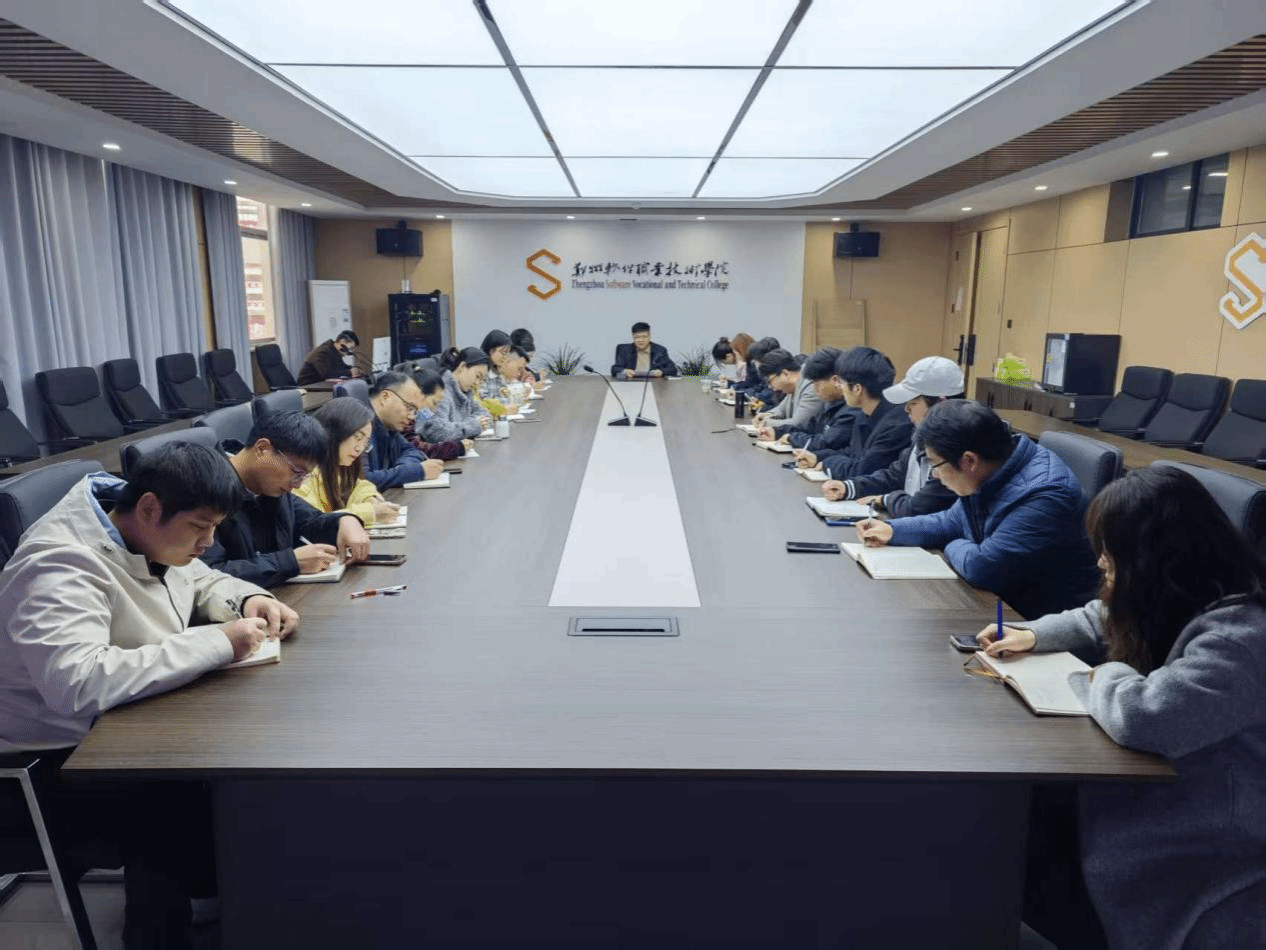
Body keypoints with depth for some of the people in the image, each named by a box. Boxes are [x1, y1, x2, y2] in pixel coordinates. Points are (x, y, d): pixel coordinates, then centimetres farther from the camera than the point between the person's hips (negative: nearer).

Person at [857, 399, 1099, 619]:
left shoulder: (1045, 494, -27)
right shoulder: (989, 476, 2)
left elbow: (981, 567, -31)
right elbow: (954, 521, 20)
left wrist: (955, 548, -9)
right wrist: (893, 530, 9)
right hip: (1000, 600, 8)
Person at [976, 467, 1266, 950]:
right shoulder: (1181, 598, 0)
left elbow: (1142, 716, -42)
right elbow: (1100, 620, 20)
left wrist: (1109, 677, -19)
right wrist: (1032, 634, 4)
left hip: (1221, 835, -9)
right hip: (1180, 781, 9)